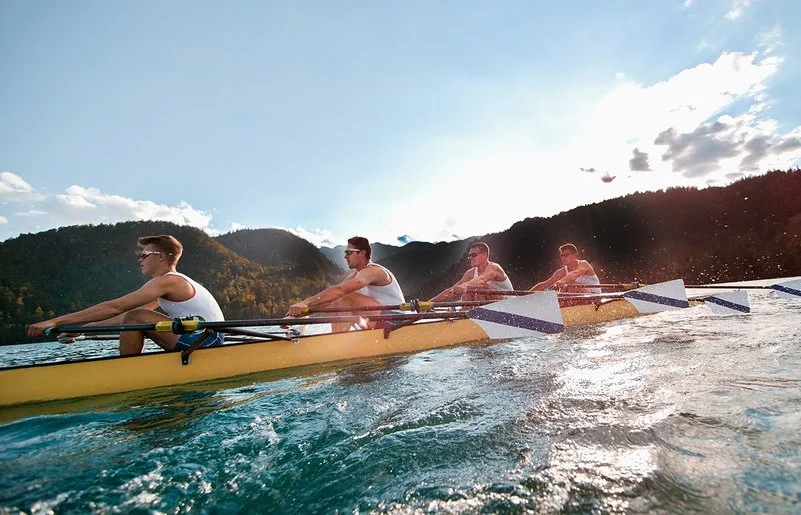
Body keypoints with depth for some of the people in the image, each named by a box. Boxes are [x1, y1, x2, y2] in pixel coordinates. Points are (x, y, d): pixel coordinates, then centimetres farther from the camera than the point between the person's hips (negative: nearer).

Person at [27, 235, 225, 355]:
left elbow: (114, 307, -17)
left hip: (207, 339, -10)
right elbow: (123, 316, 21)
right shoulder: (171, 283, 18)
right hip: (203, 339, 10)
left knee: (135, 318, -14)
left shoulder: (167, 281, -12)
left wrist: (56, 321, -13)